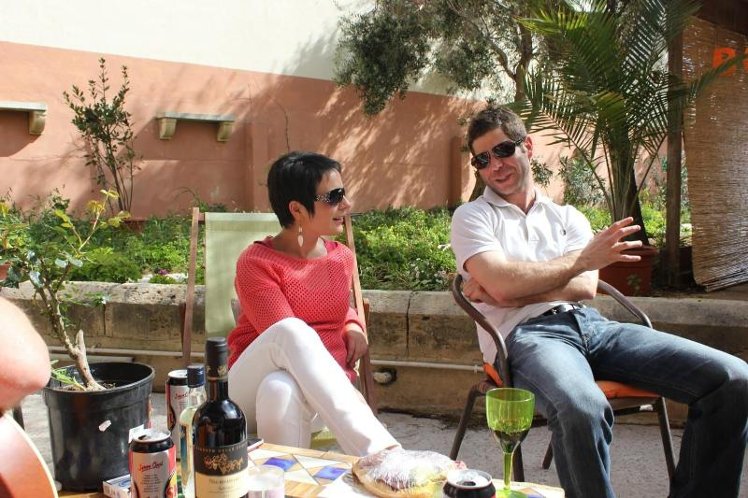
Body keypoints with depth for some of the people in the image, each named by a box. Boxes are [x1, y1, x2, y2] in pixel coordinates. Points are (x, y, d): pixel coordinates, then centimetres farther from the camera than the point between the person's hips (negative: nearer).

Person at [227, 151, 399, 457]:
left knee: (282, 388, -39)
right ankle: (379, 449, -50)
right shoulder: (256, 262, -9)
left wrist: (353, 326, 7)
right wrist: (350, 395, -22)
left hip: (320, 393, 2)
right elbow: (290, 338, -17)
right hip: (250, 390, -2)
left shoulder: (342, 257, 9)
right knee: (292, 330, -40)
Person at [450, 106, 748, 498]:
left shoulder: (567, 217, 23)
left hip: (590, 324, 5)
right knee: (583, 408, -41)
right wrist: (581, 260, 0)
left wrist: (513, 289, -6)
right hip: (526, 333, -5)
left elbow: (585, 288, 5)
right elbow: (502, 284, -8)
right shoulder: (472, 217, 12)